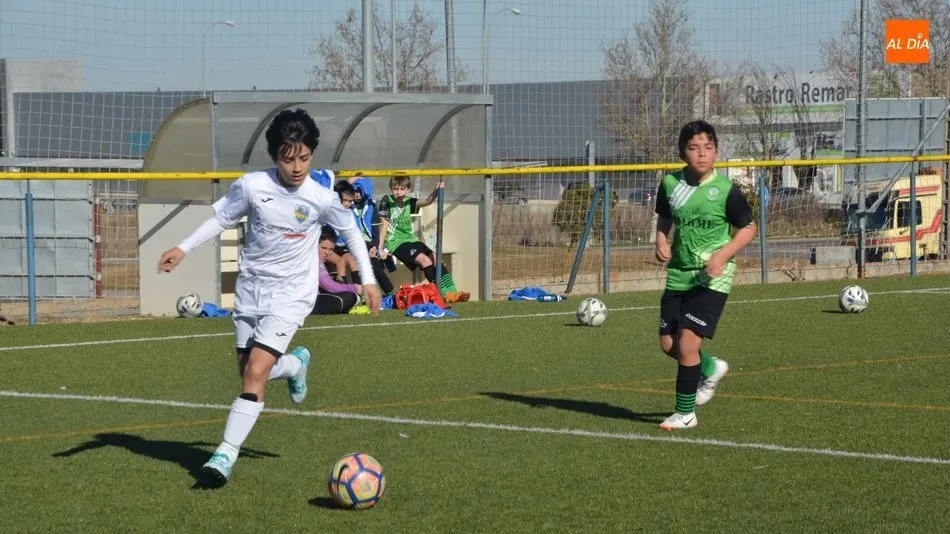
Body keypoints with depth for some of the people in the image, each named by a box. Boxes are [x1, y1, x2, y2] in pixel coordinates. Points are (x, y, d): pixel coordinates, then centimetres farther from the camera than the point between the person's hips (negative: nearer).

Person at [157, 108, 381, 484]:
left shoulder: (322, 198, -12)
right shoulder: (251, 186, -10)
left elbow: (351, 231, 5)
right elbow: (221, 219, 5)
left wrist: (368, 280, 6)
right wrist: (183, 248, -4)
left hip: (291, 294, -3)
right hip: (250, 288, 3)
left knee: (256, 371, -17)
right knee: (249, 370, 11)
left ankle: (227, 452, -13)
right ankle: (296, 364, 45)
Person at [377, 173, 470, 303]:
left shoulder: (409, 202, 8)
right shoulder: (387, 201, -3)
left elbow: (426, 202, -9)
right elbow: (384, 225, -5)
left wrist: (436, 192, -30)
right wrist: (381, 248, -10)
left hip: (410, 239, 6)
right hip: (395, 242, -6)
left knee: (435, 259, -10)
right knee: (425, 260, -23)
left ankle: (451, 292, -14)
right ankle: (444, 294, -27)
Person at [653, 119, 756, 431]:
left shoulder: (726, 189, -12)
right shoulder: (670, 184, -1)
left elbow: (748, 229, -1)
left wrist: (722, 255, -15)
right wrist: (661, 242, -3)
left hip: (713, 277, -5)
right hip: (678, 274, 5)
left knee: (687, 342, -13)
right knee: (668, 344, 7)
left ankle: (685, 413, 2)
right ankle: (710, 369, 38)